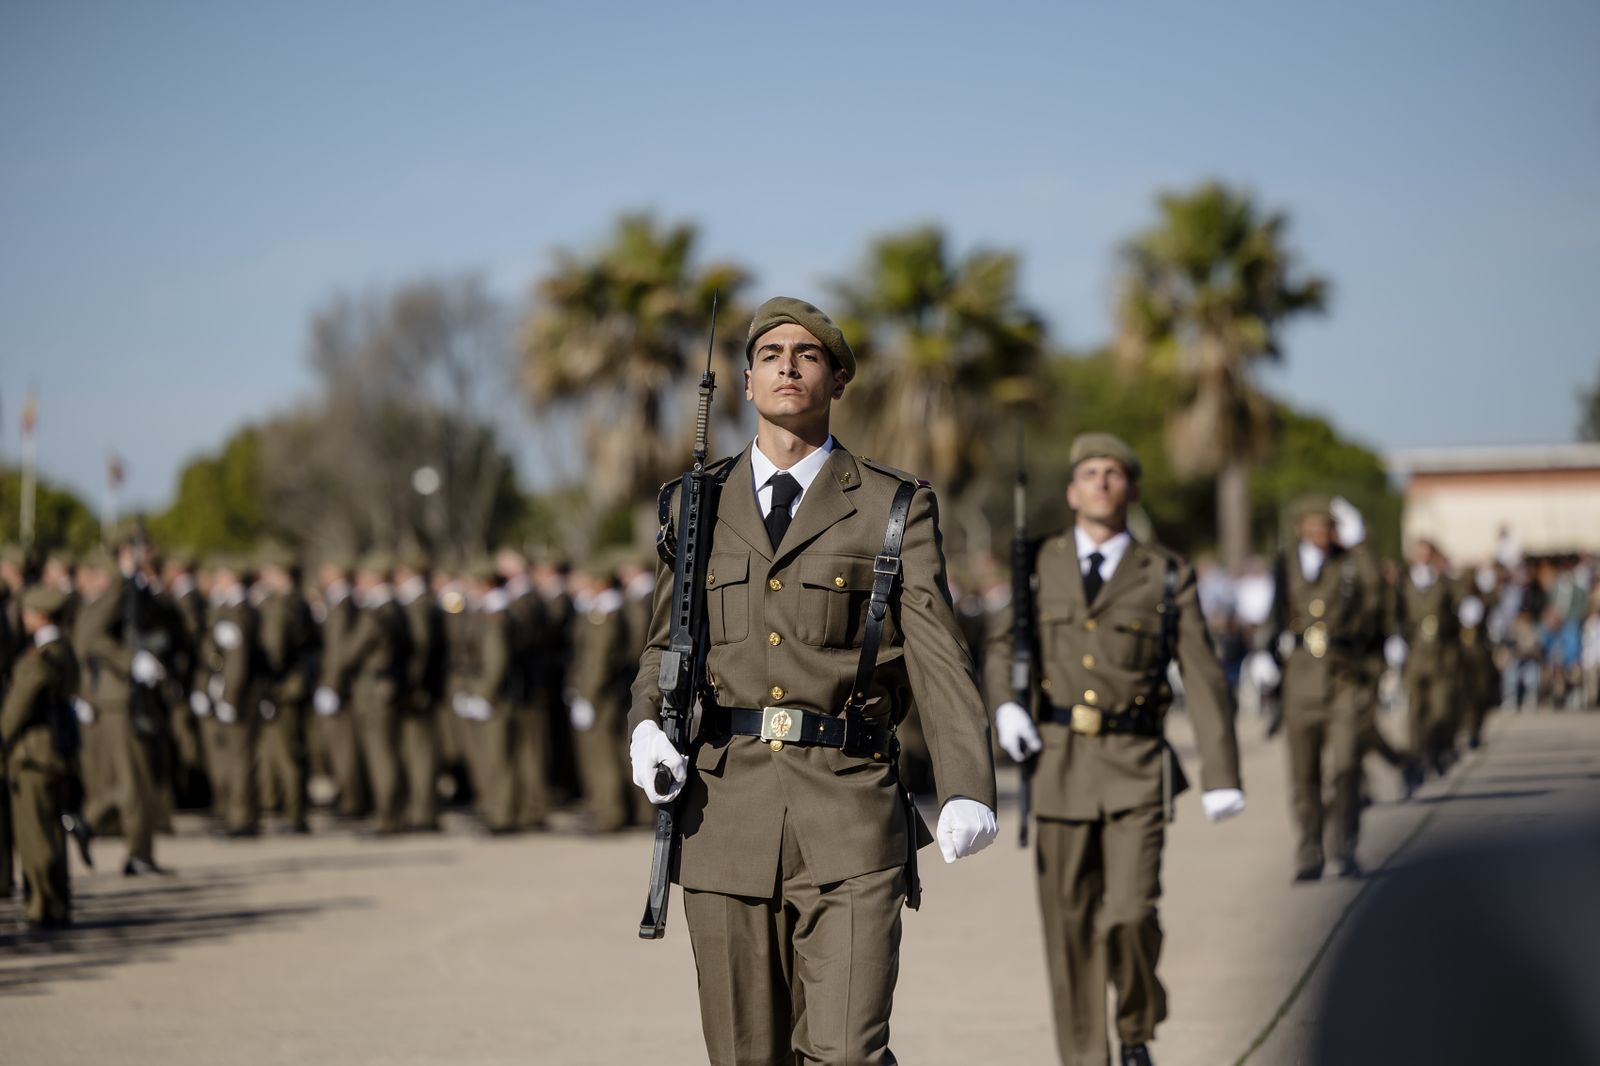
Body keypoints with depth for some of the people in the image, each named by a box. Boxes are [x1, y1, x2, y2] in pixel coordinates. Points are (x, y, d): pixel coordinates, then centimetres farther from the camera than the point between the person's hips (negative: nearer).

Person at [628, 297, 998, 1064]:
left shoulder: (895, 508, 4)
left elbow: (938, 656, -3)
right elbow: (665, 644, 20)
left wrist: (967, 790, -19)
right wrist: (647, 730, -3)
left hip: (851, 824, -3)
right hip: (727, 816, 3)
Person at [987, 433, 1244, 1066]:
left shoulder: (1166, 576, 0)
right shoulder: (1038, 565, 6)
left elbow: (1203, 679, 0)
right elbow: (1002, 647, 15)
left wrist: (1222, 775, -7)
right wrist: (1004, 707, -6)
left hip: (1137, 770, -2)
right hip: (1058, 764, 2)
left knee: (1130, 915, -15)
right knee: (1070, 926, 3)